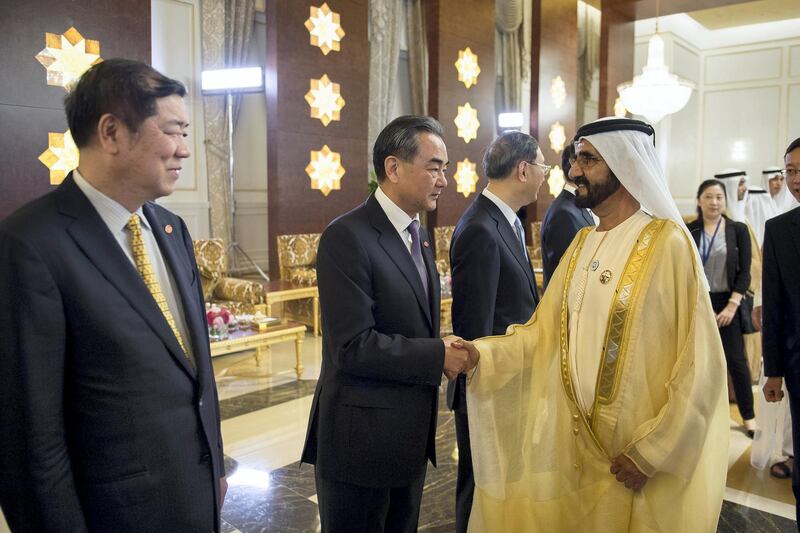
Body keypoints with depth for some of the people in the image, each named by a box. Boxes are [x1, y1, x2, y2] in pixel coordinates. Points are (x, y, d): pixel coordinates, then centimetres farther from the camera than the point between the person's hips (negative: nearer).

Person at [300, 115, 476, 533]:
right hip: (361, 441, -8)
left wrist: (444, 348, -3)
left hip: (411, 437, 8)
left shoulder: (417, 236, 9)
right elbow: (352, 347, -25)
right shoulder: (347, 237, -19)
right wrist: (439, 356, -18)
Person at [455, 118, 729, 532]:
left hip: (643, 455, -5)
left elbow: (700, 364, -15)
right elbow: (545, 330, 2)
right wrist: (481, 353, -13)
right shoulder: (581, 244, 6)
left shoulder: (667, 242, -13)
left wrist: (651, 453, -13)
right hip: (576, 444, 6)